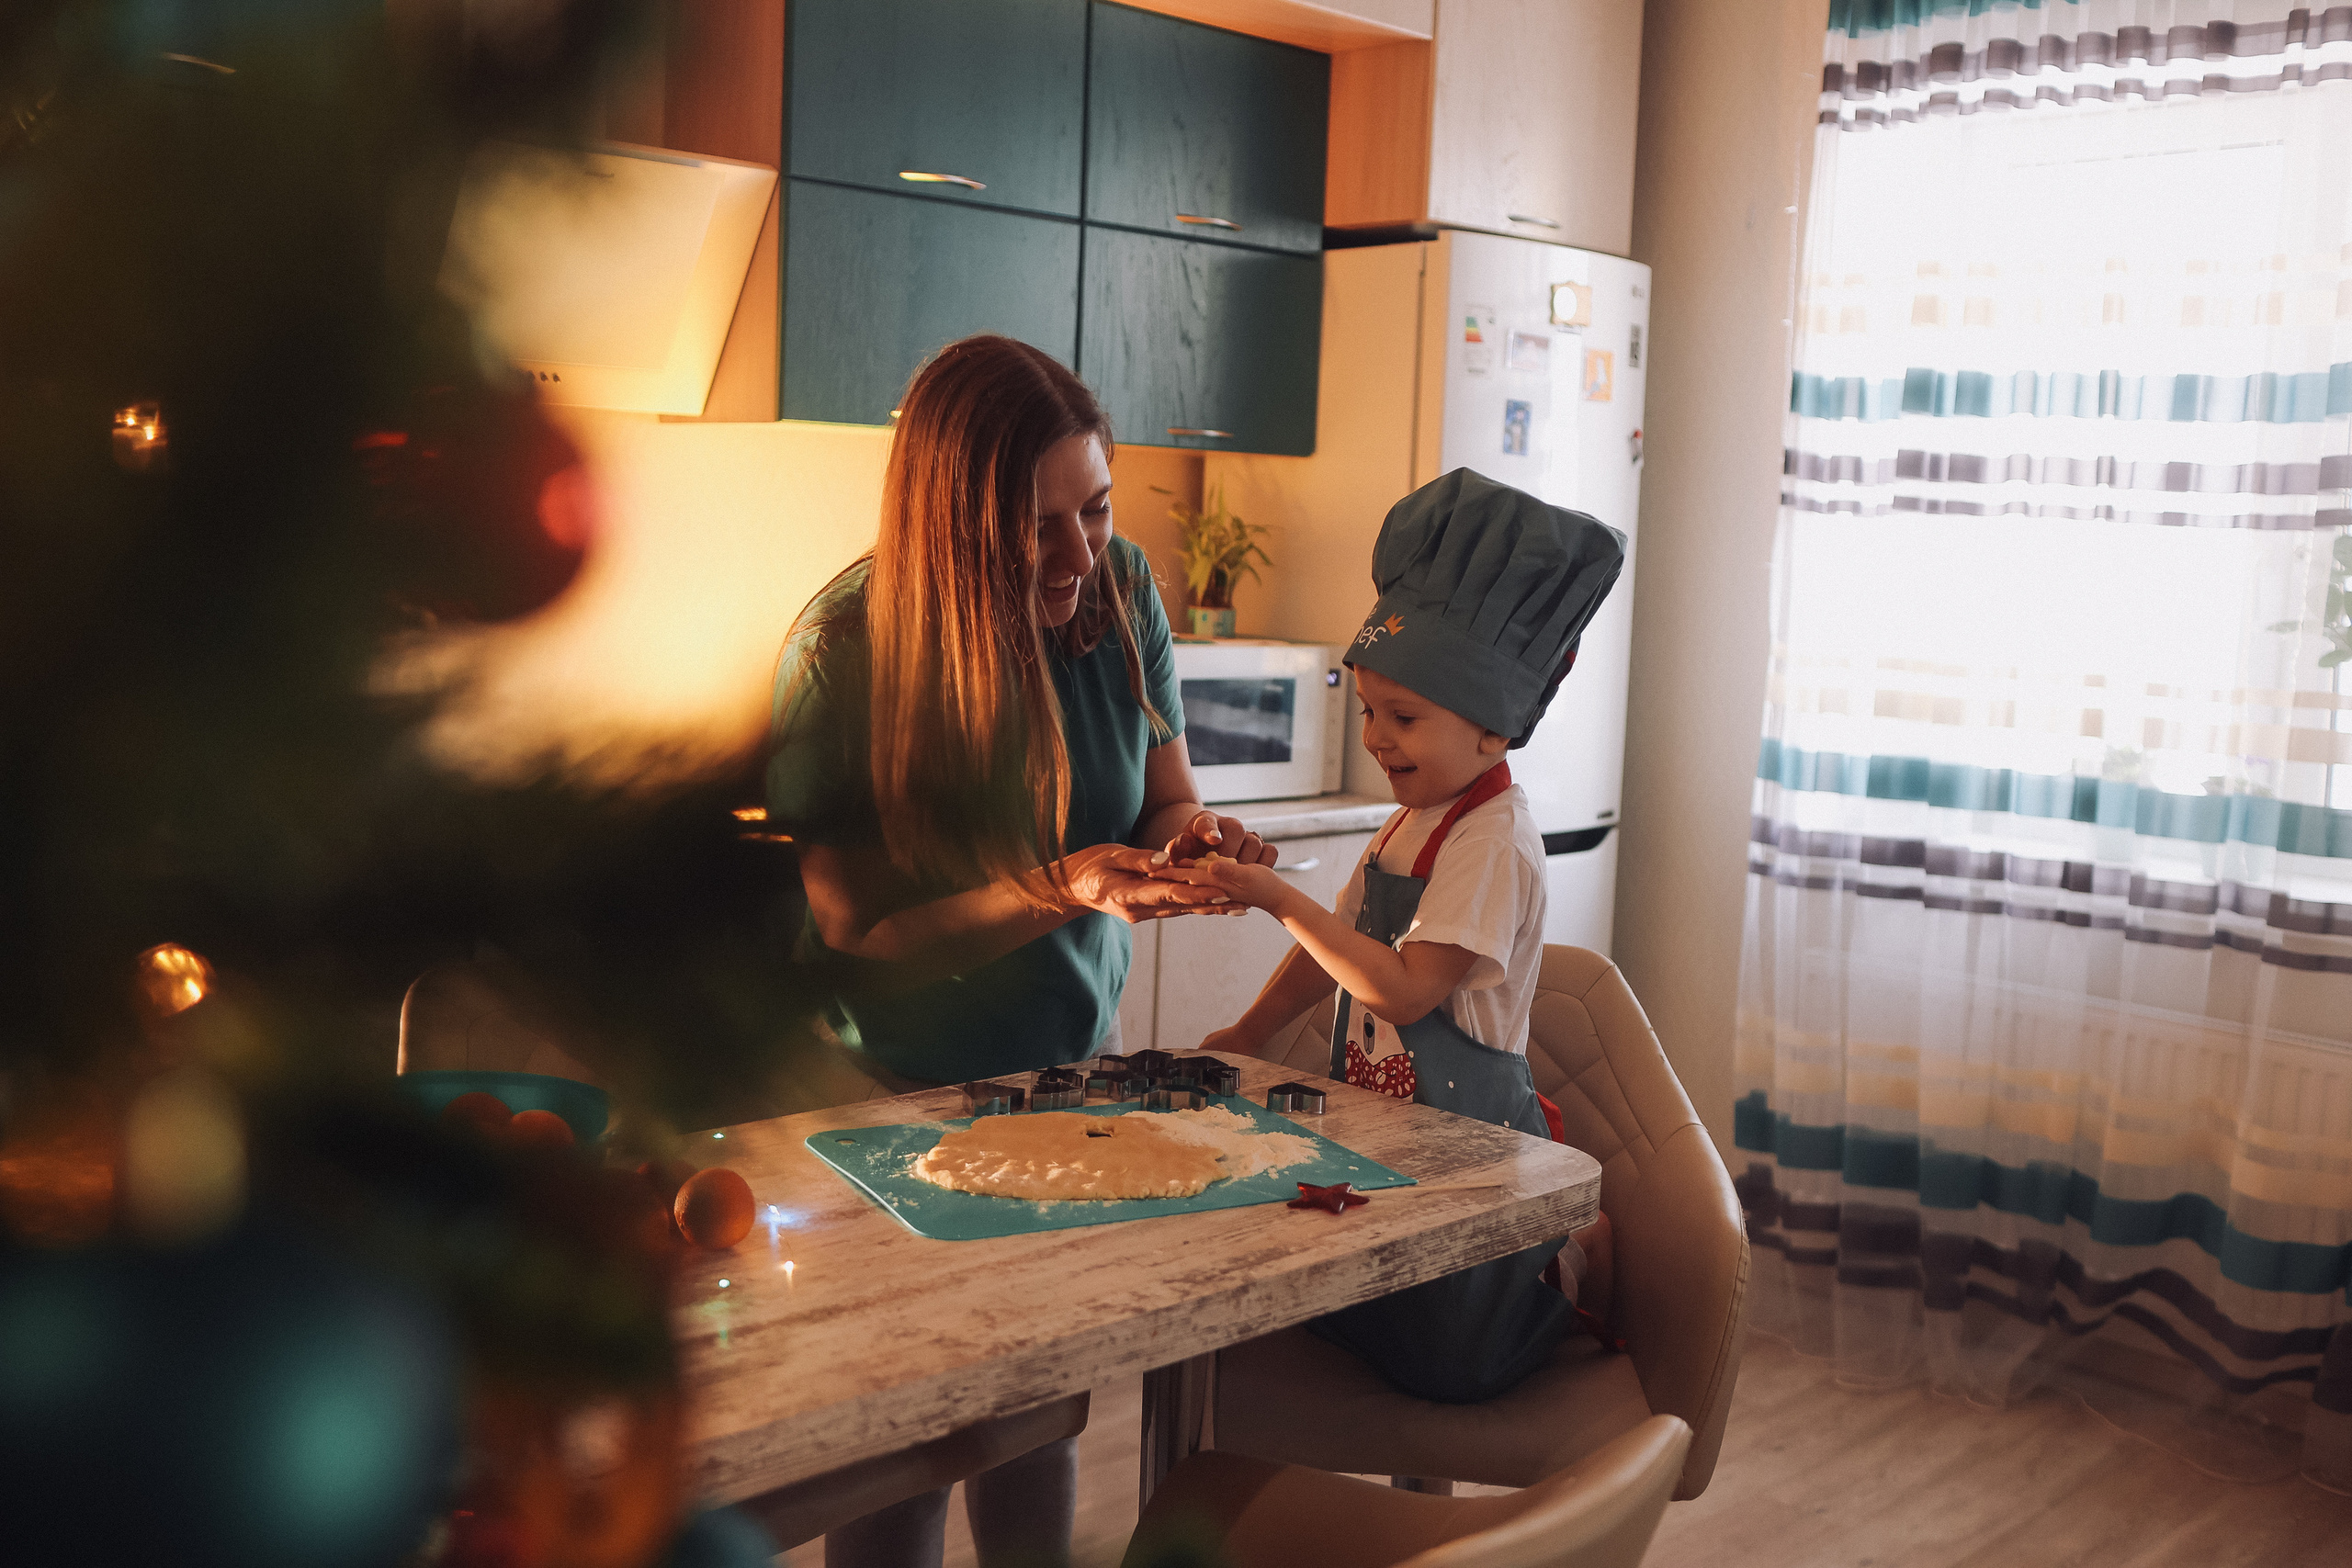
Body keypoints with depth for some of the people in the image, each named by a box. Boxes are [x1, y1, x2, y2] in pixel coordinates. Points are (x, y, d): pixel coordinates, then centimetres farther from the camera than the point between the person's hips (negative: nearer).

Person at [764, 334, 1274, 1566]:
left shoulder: (1119, 589, -9)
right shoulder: (844, 653, -23)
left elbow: (1166, 795, 2)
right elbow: (852, 930, -21)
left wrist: (1189, 840, -23)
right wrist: (1059, 890, -35)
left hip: (1073, 1059, 4)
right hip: (899, 1084, -4)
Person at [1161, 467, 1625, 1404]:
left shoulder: (1492, 840, -20)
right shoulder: (1414, 820, 10)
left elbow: (1405, 988, -27)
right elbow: (1336, 946, 17)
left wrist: (1277, 897, -29)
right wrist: (1248, 1037, 12)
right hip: (1387, 1123, 9)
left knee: (1446, 1368, -6)